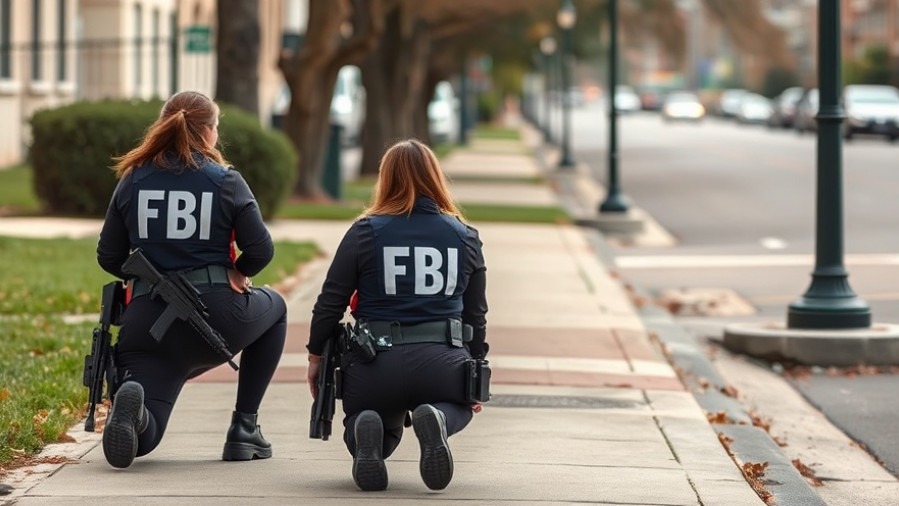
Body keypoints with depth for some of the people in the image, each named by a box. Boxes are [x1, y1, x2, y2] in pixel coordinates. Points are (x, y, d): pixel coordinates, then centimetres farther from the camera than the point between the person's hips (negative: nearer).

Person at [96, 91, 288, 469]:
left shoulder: (133, 181, 7)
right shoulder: (226, 181, 0)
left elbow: (108, 258, 9)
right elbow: (261, 250, -2)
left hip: (148, 322, 2)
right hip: (218, 316, -2)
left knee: (139, 440, 5)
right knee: (274, 307, 33)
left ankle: (132, 407, -34)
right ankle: (244, 429, 24)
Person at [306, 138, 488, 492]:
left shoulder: (366, 232, 2)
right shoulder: (464, 237, 8)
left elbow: (331, 301, 2)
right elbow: (476, 313, 14)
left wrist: (316, 355, 17)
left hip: (375, 364, 0)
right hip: (442, 364, 0)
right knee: (460, 405, 34)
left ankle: (365, 429, -12)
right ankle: (435, 418, -7)